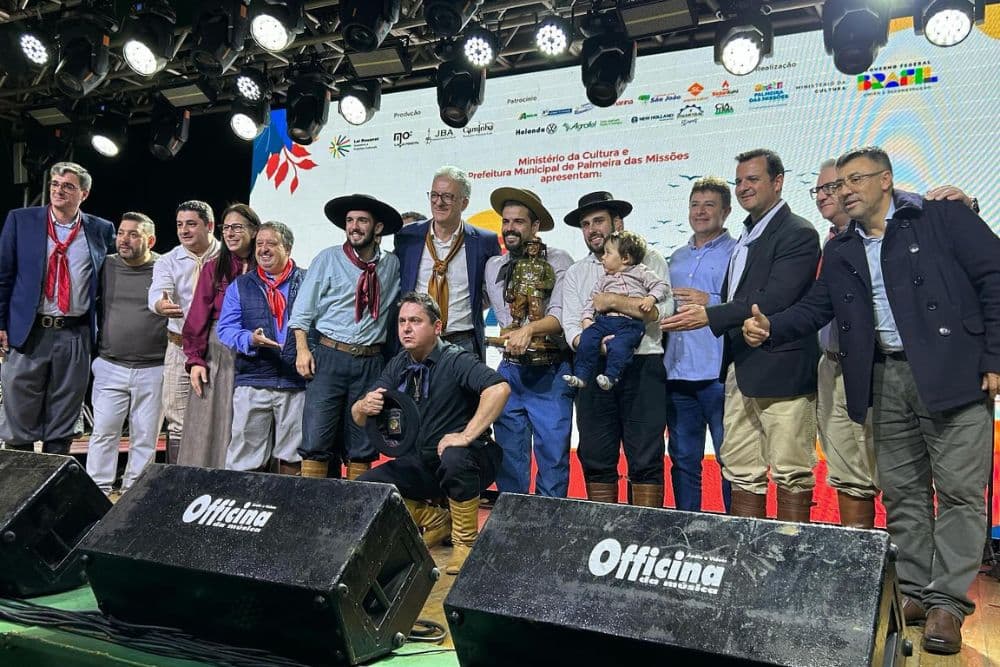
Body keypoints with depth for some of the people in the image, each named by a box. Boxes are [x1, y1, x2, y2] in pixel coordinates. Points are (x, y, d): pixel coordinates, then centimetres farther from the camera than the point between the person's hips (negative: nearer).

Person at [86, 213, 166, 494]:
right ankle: (98, 492, 9)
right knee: (104, 432, 1)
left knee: (145, 437, 5)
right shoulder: (105, 266, 6)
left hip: (153, 370, -2)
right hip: (110, 366, 2)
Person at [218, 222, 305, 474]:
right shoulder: (240, 286, 12)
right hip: (252, 383, 1)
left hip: (297, 384, -1)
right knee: (246, 457, 1)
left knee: (293, 457, 6)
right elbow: (225, 328, 4)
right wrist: (250, 340, -16)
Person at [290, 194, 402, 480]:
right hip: (329, 358, -2)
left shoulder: (392, 265, 9)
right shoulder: (328, 259, 3)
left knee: (362, 445, 6)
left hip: (370, 362, 2)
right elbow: (303, 310, 3)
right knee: (317, 438, -8)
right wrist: (302, 349, -7)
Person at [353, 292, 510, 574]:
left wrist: (466, 436, -33)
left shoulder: (455, 360, -15)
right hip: (422, 463, 6)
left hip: (468, 458, -6)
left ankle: (465, 540, -13)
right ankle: (435, 520, 9)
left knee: (454, 459, -39)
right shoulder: (398, 365, 5)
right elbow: (359, 419, 5)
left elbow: (499, 388, -33)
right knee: (365, 487, -10)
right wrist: (364, 407, -19)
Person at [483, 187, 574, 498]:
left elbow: (562, 315, -14)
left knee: (553, 454, -2)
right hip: (510, 370, 4)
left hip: (551, 373, -4)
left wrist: (529, 329, -29)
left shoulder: (559, 261, -3)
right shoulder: (493, 266, 11)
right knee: (509, 455, 8)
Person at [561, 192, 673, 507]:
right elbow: (571, 327, 4)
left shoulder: (648, 260, 6)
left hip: (642, 367, -3)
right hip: (594, 371, 4)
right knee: (595, 459, 7)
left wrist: (612, 301, -10)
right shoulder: (575, 273, 15)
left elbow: (663, 310, -10)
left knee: (646, 460, -2)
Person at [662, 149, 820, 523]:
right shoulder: (746, 238, 20)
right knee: (742, 473, 11)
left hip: (780, 370, -9)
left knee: (791, 474, -2)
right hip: (740, 371, 9)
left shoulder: (798, 234, -8)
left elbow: (774, 300, -19)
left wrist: (710, 316, -21)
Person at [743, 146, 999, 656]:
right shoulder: (841, 251, 15)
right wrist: (771, 328, -7)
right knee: (901, 492, 10)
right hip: (887, 380, 5)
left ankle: (948, 603, 6)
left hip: (952, 373, -5)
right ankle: (914, 593, 21)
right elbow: (815, 307, 13)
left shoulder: (943, 218, -1)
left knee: (959, 489, -2)